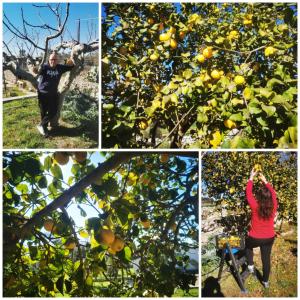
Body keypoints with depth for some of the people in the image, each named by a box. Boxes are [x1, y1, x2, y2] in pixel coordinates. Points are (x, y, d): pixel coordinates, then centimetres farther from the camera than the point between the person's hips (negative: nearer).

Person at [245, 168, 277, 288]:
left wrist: (251, 177, -4)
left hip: (255, 238, -3)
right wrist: (264, 180, 6)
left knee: (248, 245, 32)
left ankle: (250, 265, 29)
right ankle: (265, 281, 34)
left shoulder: (255, 206, -26)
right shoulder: (273, 206, -17)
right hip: (269, 238, 3)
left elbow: (248, 193, -14)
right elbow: (273, 193, 1)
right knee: (266, 259, 18)